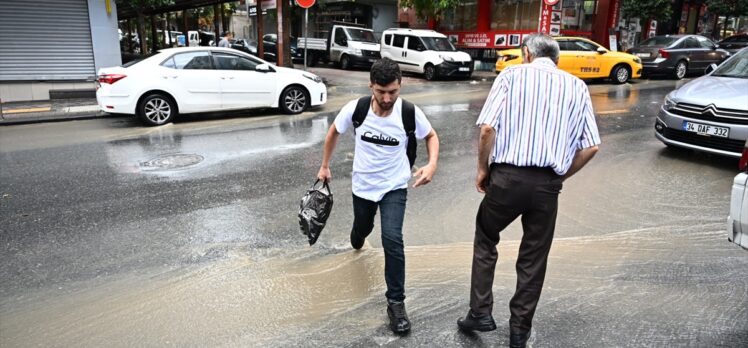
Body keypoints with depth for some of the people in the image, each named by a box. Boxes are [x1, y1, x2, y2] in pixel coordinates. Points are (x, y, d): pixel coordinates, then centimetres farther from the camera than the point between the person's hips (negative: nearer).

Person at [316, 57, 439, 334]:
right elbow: (334, 132, 2)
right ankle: (357, 240, 66)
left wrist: (432, 164, -20)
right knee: (362, 228, 25)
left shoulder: (410, 112, -21)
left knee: (392, 238, -20)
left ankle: (396, 302, -3)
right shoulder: (355, 109, -19)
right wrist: (324, 166, 8)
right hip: (362, 184, 2)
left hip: (394, 187, -2)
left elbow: (431, 136, -1)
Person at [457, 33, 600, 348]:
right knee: (534, 258, 16)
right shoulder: (578, 87, 12)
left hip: (507, 176, -2)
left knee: (485, 241, 21)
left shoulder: (512, 75, 2)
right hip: (547, 184, 3)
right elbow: (591, 146, 6)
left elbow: (488, 128, -10)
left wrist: (483, 169, 3)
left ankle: (480, 313, 20)